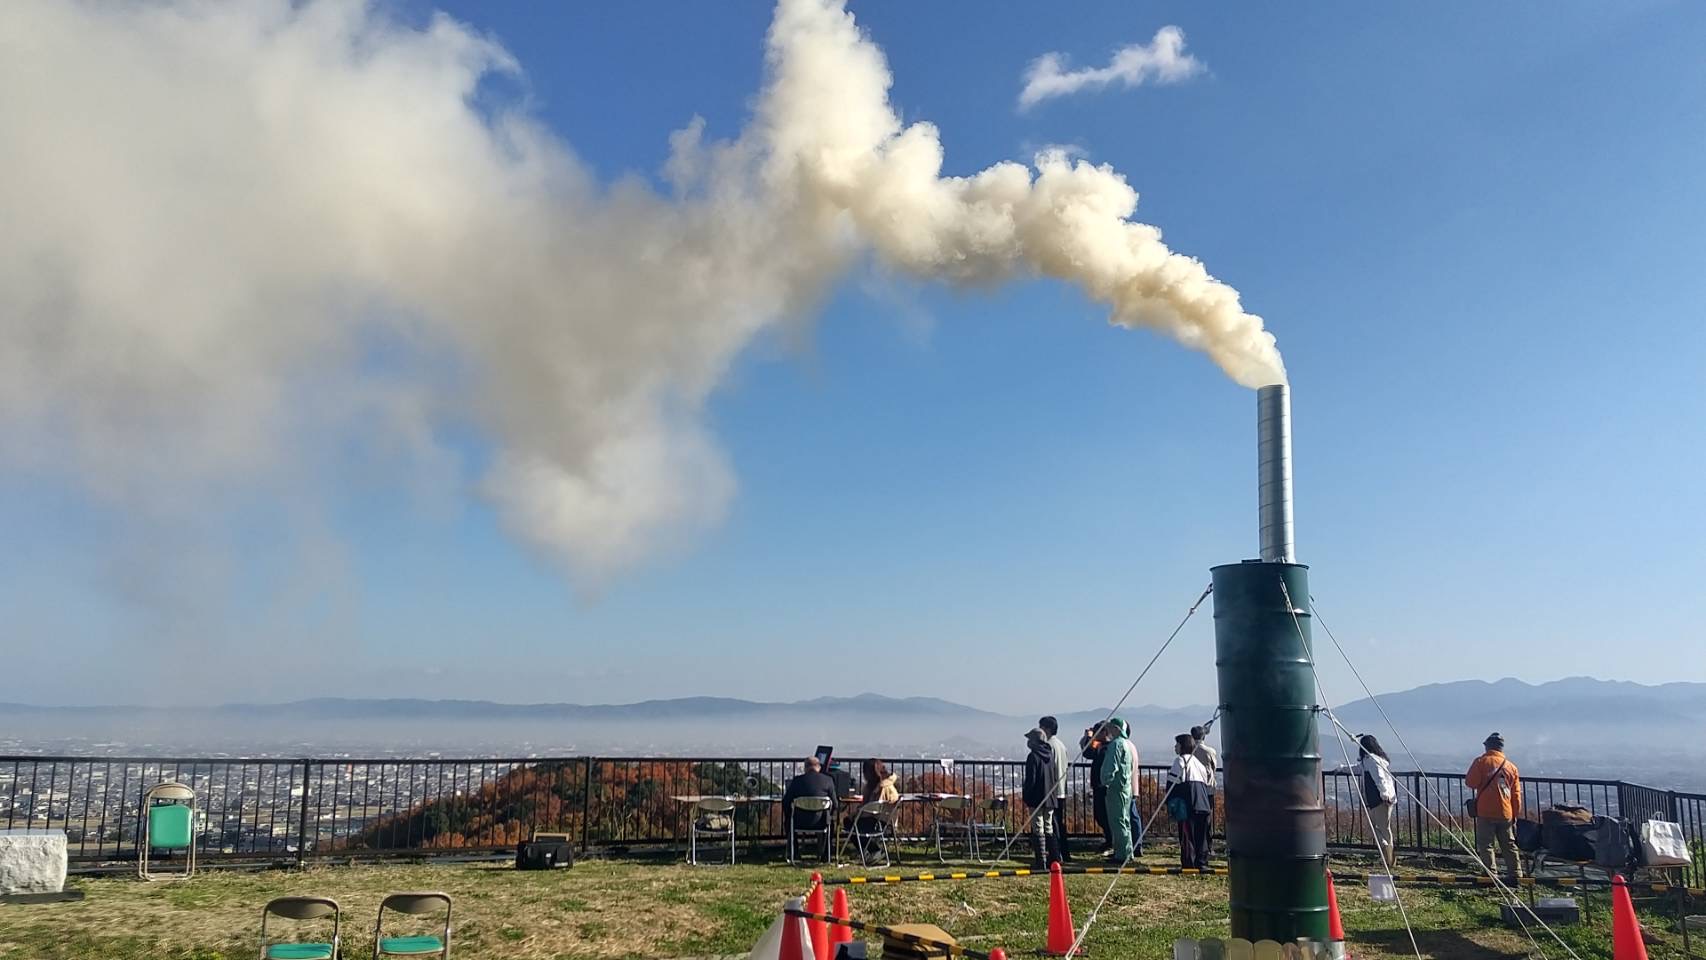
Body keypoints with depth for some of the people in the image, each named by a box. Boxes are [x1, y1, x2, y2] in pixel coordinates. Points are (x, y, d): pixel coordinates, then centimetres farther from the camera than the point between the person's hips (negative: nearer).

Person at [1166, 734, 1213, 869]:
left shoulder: (1180, 760, -2)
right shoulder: (1198, 761, 21)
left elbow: (1172, 781, -8)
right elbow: (1206, 782, 22)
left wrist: (1169, 803, -3)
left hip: (1187, 806, -7)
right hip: (1203, 804, 7)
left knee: (1187, 835, -5)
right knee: (1202, 836, 12)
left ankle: (1188, 864, -7)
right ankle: (1202, 863, 14)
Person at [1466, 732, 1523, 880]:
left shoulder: (1481, 761, -5)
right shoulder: (1511, 766, 10)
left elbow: (1470, 783, -10)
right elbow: (1516, 794, 11)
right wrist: (1516, 813, 18)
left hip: (1486, 812, -5)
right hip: (1506, 813, 5)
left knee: (1485, 845, -1)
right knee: (1509, 845, 14)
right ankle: (1515, 873, 13)